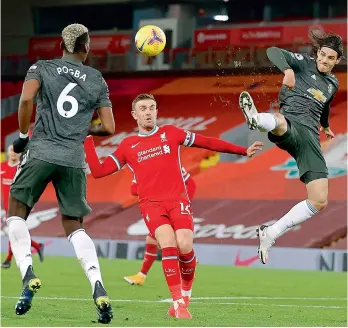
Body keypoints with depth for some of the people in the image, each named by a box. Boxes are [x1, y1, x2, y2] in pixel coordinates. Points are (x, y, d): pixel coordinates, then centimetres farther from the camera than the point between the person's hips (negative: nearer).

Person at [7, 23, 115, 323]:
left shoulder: (41, 68, 7)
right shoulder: (96, 80, 12)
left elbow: (26, 98, -13)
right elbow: (108, 128, 8)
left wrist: (22, 135, 1)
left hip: (41, 152, -2)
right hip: (74, 160, 2)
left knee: (17, 213, 14)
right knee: (74, 226, 11)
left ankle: (28, 275, -9)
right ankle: (98, 288, -8)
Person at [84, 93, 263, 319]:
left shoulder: (171, 133, 12)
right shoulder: (127, 146, 12)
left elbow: (208, 143, 15)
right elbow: (98, 171, 12)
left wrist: (243, 151, 14)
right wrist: (87, 141, 6)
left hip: (178, 200, 0)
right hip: (151, 203, 0)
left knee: (185, 247, -21)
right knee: (168, 244, -25)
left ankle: (186, 291, 8)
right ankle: (179, 302, -18)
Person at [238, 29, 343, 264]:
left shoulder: (333, 84, 21)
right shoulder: (304, 63, 4)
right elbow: (274, 52, -12)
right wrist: (287, 70, -33)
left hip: (310, 138, 6)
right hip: (290, 126, -5)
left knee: (320, 202, -4)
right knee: (279, 122, -46)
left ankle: (270, 235, 9)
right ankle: (256, 118, -84)